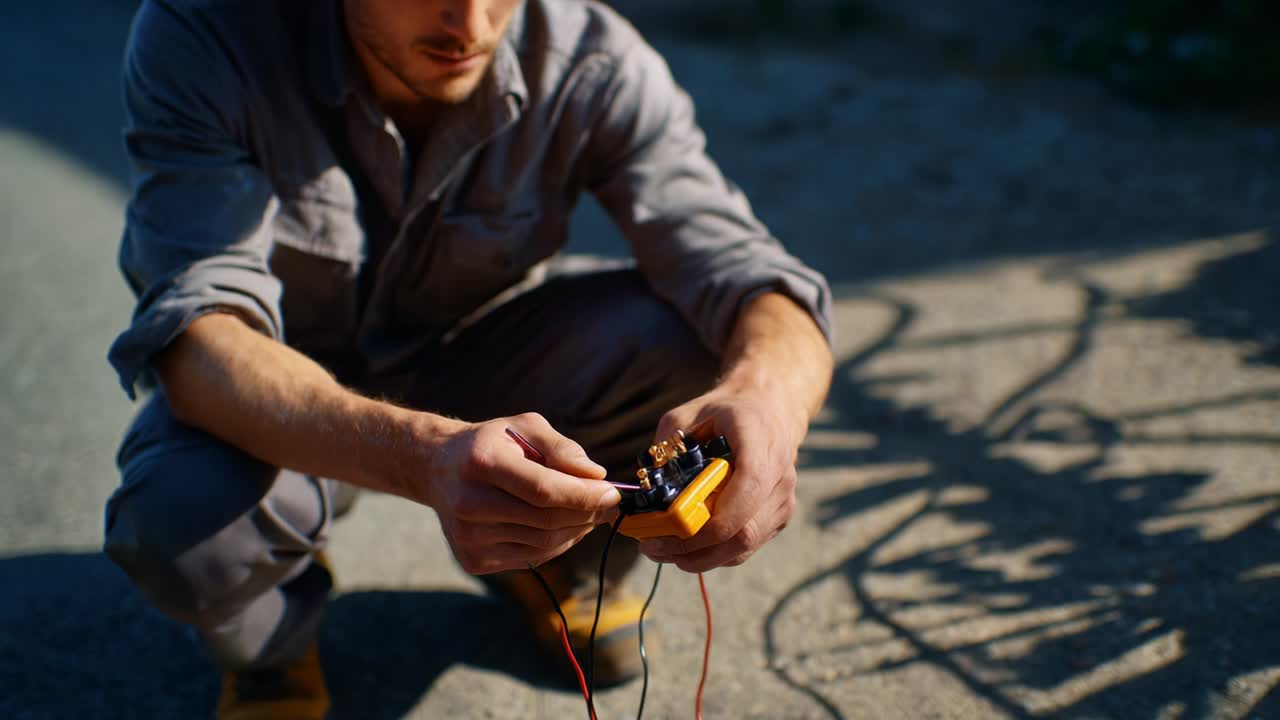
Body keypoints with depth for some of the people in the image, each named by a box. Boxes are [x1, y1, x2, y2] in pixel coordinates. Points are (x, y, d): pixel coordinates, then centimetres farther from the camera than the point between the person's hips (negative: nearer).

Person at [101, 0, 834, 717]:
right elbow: (197, 332, -37)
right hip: (281, 396, -1)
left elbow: (748, 275, -26)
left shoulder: (589, 62, -23)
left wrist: (766, 393, -51)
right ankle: (271, 644, 5)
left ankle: (565, 567, 8)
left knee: (691, 337, -25)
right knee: (182, 516, -34)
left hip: (479, 357, 2)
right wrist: (425, 456, -56)